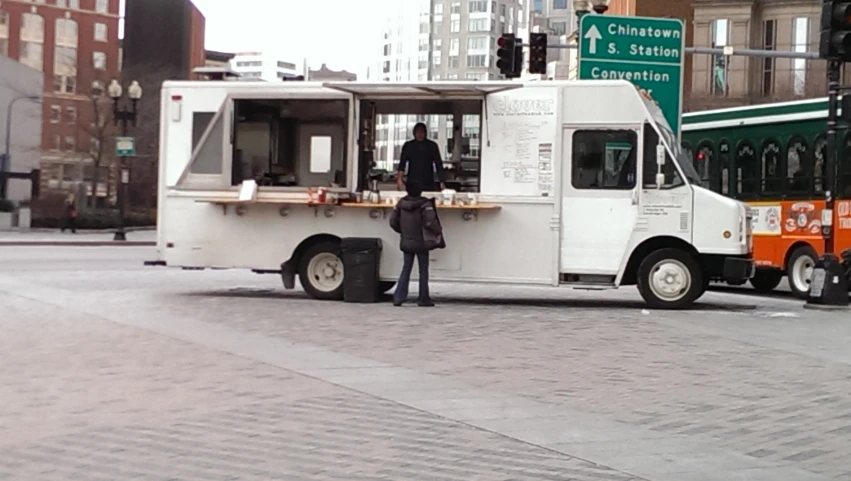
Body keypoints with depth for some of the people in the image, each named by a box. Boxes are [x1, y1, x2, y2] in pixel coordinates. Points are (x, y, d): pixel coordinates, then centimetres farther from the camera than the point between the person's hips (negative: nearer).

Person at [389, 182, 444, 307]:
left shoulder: (401, 203, 1)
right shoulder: (424, 205, -15)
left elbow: (393, 221, 5)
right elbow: (430, 222, -24)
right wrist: (439, 231, -6)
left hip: (406, 243, 4)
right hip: (421, 242, -4)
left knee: (406, 269, 12)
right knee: (423, 271, 6)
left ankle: (398, 297, 3)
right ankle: (423, 299, 8)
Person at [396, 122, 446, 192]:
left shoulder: (432, 146, 5)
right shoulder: (408, 146, 5)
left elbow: (438, 165, 6)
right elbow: (402, 163, 0)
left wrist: (442, 182, -2)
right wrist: (400, 178, -16)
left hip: (428, 184, 0)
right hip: (412, 184, 0)